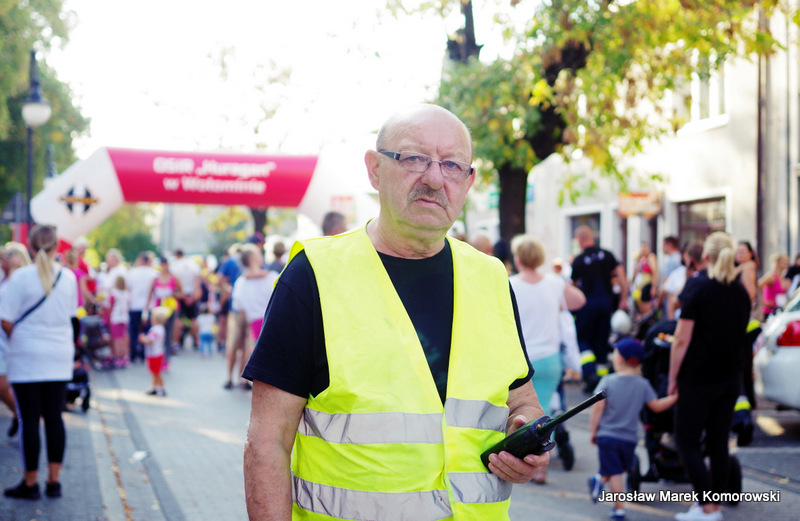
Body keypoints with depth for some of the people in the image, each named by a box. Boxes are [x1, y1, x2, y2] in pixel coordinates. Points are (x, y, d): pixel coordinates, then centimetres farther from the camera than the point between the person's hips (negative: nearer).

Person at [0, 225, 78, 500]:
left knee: (29, 420, 2)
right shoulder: (68, 277, 0)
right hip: (60, 357, 4)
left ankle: (30, 483, 9)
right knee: (54, 417, 9)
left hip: (27, 356, -4)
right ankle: (54, 481, 11)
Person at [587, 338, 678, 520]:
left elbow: (597, 408, -13)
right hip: (629, 438, 2)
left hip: (607, 435, -2)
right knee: (620, 469, 24)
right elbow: (657, 406, 0)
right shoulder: (643, 384, -3)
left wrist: (592, 431, -4)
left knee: (615, 473, 3)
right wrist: (674, 397, 13)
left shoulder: (607, 381, -10)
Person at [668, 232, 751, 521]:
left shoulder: (698, 286, -14)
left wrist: (672, 378, -6)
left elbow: (682, 340, -15)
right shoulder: (741, 292, 5)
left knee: (687, 442, 2)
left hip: (699, 378, -6)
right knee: (718, 442, 11)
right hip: (731, 378, 6)